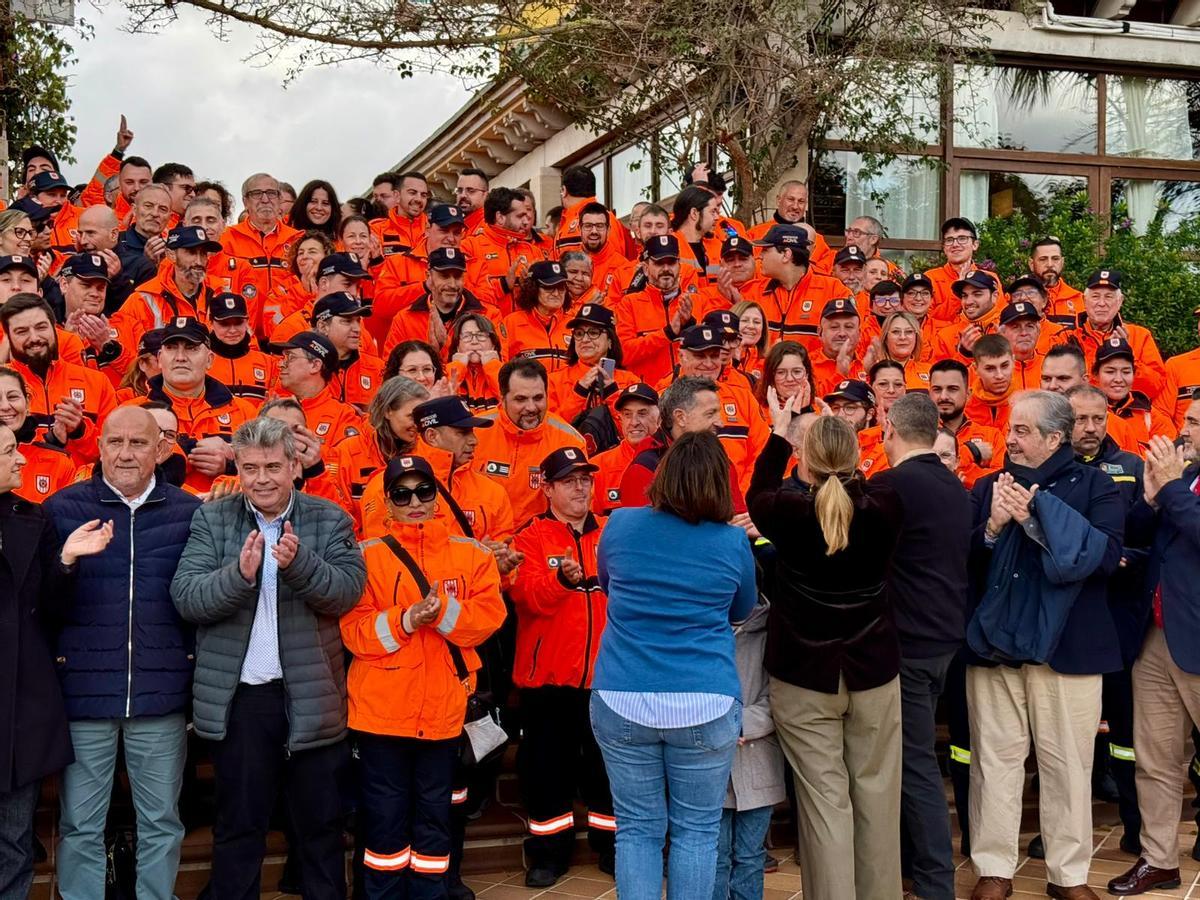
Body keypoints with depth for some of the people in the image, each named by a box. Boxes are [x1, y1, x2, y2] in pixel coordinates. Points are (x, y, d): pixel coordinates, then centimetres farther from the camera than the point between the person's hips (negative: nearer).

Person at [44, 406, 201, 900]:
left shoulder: (189, 512, 3)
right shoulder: (63, 508, 1)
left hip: (162, 695, 1)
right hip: (84, 692, -1)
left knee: (161, 822, 12)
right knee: (79, 826, 8)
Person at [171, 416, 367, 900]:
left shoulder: (330, 520, 0)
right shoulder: (212, 519, 0)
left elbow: (349, 590, -12)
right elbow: (185, 597, -10)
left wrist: (299, 563, -28)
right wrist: (239, 573, -27)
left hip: (311, 697, 0)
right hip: (238, 697, 0)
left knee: (322, 824, 14)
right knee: (237, 827, 14)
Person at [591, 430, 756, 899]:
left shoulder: (619, 526, -2)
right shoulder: (733, 542, -4)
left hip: (621, 702, 1)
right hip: (705, 705, -1)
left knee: (637, 828, 11)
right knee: (696, 830, 11)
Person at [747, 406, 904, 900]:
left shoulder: (790, 511, -15)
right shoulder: (883, 506, -11)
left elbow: (757, 498, 10)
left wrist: (779, 432, 19)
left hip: (803, 676, -2)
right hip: (874, 672, 2)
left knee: (824, 799, 2)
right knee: (876, 795, 13)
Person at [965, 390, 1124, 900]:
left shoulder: (1094, 486, 0)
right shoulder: (987, 487, 9)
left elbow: (1104, 554, -15)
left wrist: (1035, 517, -18)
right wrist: (993, 526, -17)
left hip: (1066, 645, -2)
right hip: (993, 644, 2)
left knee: (1067, 764, 6)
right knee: (995, 761, 6)